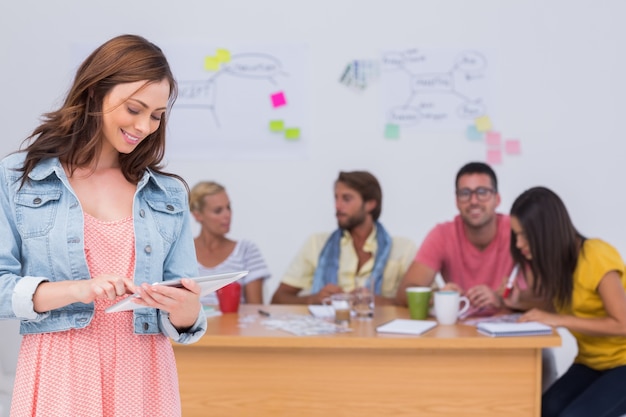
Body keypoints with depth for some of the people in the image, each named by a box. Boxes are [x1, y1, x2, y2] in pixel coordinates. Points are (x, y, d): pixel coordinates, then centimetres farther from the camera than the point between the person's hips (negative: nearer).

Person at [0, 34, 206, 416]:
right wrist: (76, 289, -20)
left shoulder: (169, 195, 10)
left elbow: (183, 322, 7)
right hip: (60, 374, -2)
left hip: (144, 376, 3)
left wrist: (185, 308, -16)